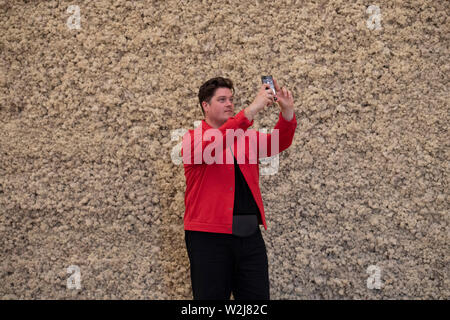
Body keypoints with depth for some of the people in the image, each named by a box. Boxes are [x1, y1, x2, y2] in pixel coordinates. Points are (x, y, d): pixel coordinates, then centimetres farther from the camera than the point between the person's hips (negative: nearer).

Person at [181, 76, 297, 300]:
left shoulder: (246, 136, 15)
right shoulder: (192, 138, 0)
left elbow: (277, 143, -1)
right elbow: (212, 146, -22)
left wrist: (287, 112, -20)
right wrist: (250, 111, -29)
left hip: (249, 234, 5)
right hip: (209, 236, -4)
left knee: (258, 297, 6)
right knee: (212, 297, 1)